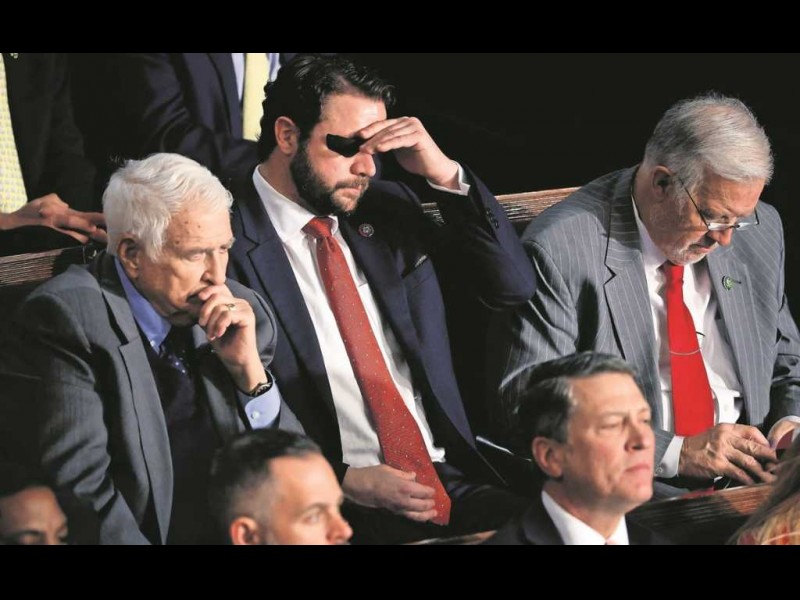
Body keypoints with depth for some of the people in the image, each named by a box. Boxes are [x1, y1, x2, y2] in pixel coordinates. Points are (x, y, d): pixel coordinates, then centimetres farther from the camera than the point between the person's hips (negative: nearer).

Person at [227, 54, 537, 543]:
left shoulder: (387, 209, 15)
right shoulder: (232, 248, -5)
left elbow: (514, 286, 13)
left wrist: (445, 174, 1)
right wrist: (346, 480, -17)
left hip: (451, 480, 7)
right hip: (339, 509, -6)